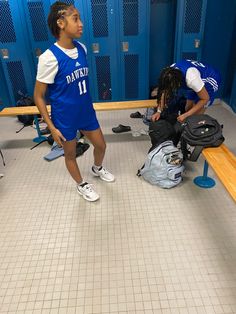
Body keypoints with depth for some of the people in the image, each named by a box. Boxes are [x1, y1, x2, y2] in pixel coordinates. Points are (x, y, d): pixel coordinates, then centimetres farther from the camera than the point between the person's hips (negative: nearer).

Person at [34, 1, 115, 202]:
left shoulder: (82, 49, -3)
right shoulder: (49, 58, -22)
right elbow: (38, 96, -15)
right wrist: (51, 127, -15)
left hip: (87, 112, 6)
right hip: (65, 118, -6)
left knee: (101, 145, 19)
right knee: (71, 154, 15)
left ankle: (97, 169, 51)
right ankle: (81, 185, 40)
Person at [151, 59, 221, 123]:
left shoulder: (191, 79, -41)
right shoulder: (169, 73, -25)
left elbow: (205, 99, -28)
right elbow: (164, 93, -10)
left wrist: (186, 115, -32)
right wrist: (159, 111, -21)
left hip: (210, 81, -6)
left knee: (196, 115, -10)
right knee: (187, 109, 6)